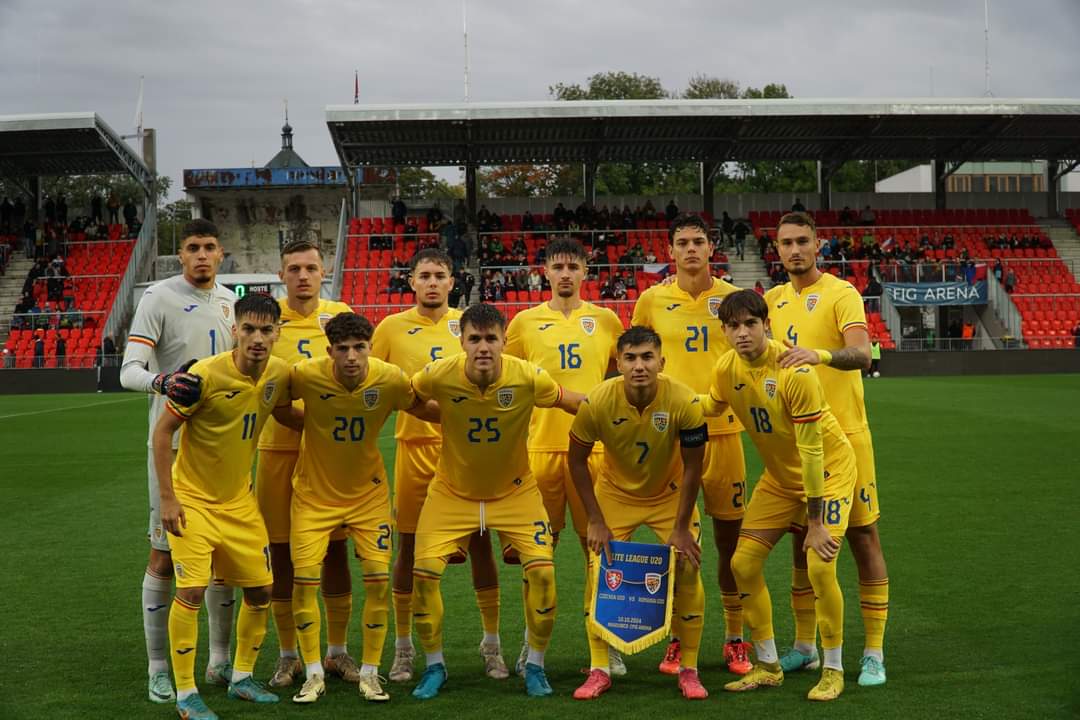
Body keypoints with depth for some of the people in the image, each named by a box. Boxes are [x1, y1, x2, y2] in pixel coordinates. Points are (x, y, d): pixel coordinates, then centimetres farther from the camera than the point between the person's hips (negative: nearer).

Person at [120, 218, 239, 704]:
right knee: (164, 556, 0)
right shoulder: (159, 298, -9)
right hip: (174, 443, -6)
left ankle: (220, 660, 23)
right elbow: (129, 371, -17)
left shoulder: (227, 300, 10)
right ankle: (158, 669, 10)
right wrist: (162, 382, -38)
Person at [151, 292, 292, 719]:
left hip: (239, 500, 6)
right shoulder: (206, 374, -23)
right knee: (191, 590, -14)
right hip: (193, 499, -6)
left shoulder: (279, 374, -7)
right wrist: (166, 497, -17)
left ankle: (241, 679, 27)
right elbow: (162, 431, -15)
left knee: (260, 588, 8)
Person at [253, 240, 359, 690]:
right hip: (278, 446, -1)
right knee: (282, 551, 5)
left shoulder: (340, 315, 5)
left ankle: (337, 651, 20)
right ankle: (288, 655, 19)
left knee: (335, 549, 6)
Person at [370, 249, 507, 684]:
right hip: (415, 446, -1)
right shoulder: (392, 328, 3)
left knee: (480, 542, 3)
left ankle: (492, 644, 16)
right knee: (409, 547, 5)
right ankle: (403, 648, 19)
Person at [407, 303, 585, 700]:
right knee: (424, 570, -10)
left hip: (515, 492, 0)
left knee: (542, 571, -12)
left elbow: (572, 402, -3)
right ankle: (434, 666, 14)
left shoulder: (529, 378, -22)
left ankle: (534, 665, 11)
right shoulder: (438, 376, -23)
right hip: (452, 493, 0)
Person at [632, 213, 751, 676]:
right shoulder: (652, 300, 3)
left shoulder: (733, 298, 3)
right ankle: (677, 639, 17)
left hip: (723, 429, 0)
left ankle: (734, 640, 17)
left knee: (729, 537, 5)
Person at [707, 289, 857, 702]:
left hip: (828, 469, -6)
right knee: (743, 564, -1)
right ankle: (768, 667, 14)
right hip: (779, 475, 6)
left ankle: (833, 671, 2)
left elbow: (812, 452, -26)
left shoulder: (795, 373, -28)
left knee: (820, 567, -18)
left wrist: (815, 522, -23)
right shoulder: (726, 369, -10)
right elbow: (709, 409, 13)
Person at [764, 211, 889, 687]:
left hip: (843, 433, -5)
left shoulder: (841, 294, -8)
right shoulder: (774, 300, 11)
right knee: (801, 539, 11)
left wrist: (821, 354, -42)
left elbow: (861, 353, -24)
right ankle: (805, 646, 23)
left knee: (862, 535, 0)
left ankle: (874, 652, 8)